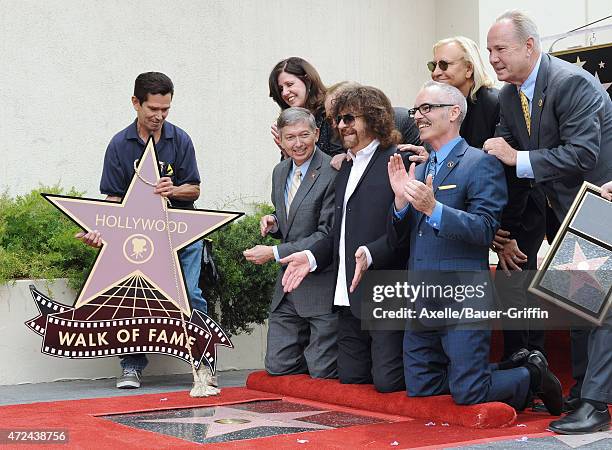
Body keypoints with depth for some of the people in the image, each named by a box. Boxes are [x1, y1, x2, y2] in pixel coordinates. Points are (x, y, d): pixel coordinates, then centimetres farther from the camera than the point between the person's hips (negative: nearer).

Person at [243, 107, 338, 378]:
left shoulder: (333, 173, -15)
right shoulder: (280, 172, 11)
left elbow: (328, 235, -17)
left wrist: (274, 253, -16)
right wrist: (273, 222, 0)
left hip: (322, 284, -7)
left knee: (322, 371, -2)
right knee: (277, 366, 8)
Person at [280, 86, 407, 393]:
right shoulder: (346, 167, 21)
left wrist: (371, 253, -28)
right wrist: (312, 256, 9)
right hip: (349, 298, 9)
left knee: (388, 382, -8)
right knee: (350, 378, 10)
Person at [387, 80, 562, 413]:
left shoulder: (481, 164, -6)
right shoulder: (418, 170, 15)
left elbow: (484, 229, -17)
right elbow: (398, 239, 11)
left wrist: (433, 207, -28)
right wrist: (401, 200, -8)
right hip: (422, 304, 7)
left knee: (468, 395, -6)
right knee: (419, 390, 9)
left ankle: (533, 376, 20)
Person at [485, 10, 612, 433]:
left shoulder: (572, 83, -22)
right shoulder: (509, 95, 4)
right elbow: (511, 156, 8)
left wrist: (519, 158, -26)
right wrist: (507, 224, 7)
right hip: (567, 209, 9)